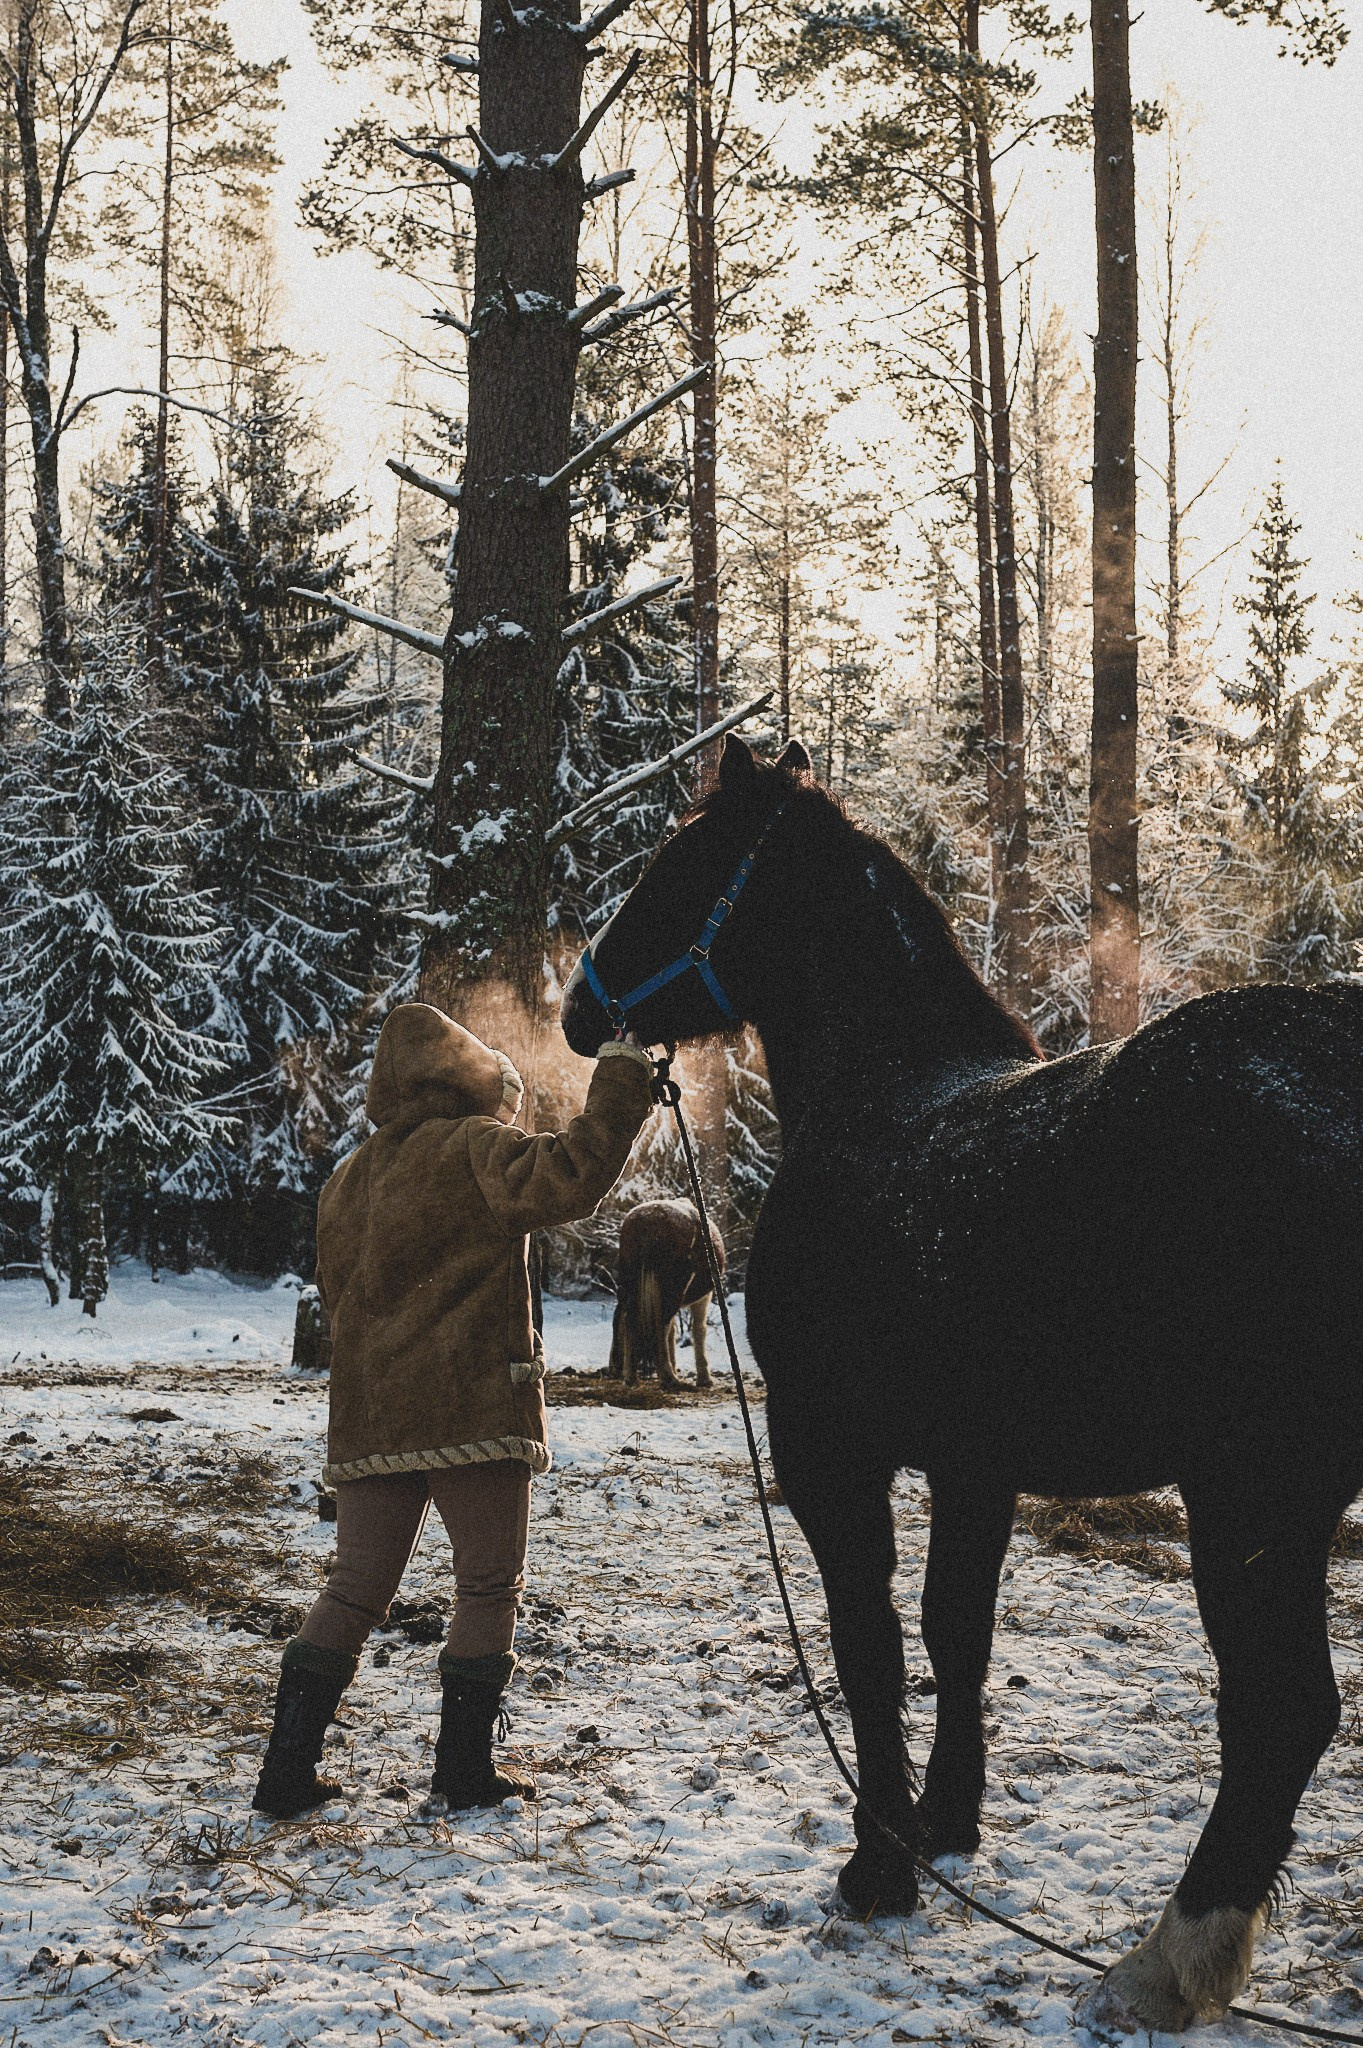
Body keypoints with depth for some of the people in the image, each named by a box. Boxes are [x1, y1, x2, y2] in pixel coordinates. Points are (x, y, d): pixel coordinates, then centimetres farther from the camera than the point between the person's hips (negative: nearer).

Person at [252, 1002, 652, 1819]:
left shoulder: (348, 1180, 17)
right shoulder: (472, 1148, -5)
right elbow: (569, 1176, -21)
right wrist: (622, 1078, -13)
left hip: (368, 1416, 6)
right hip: (473, 1411, -6)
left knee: (356, 1590, 10)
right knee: (491, 1587, 5)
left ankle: (289, 1768, 6)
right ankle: (466, 1767, 5)